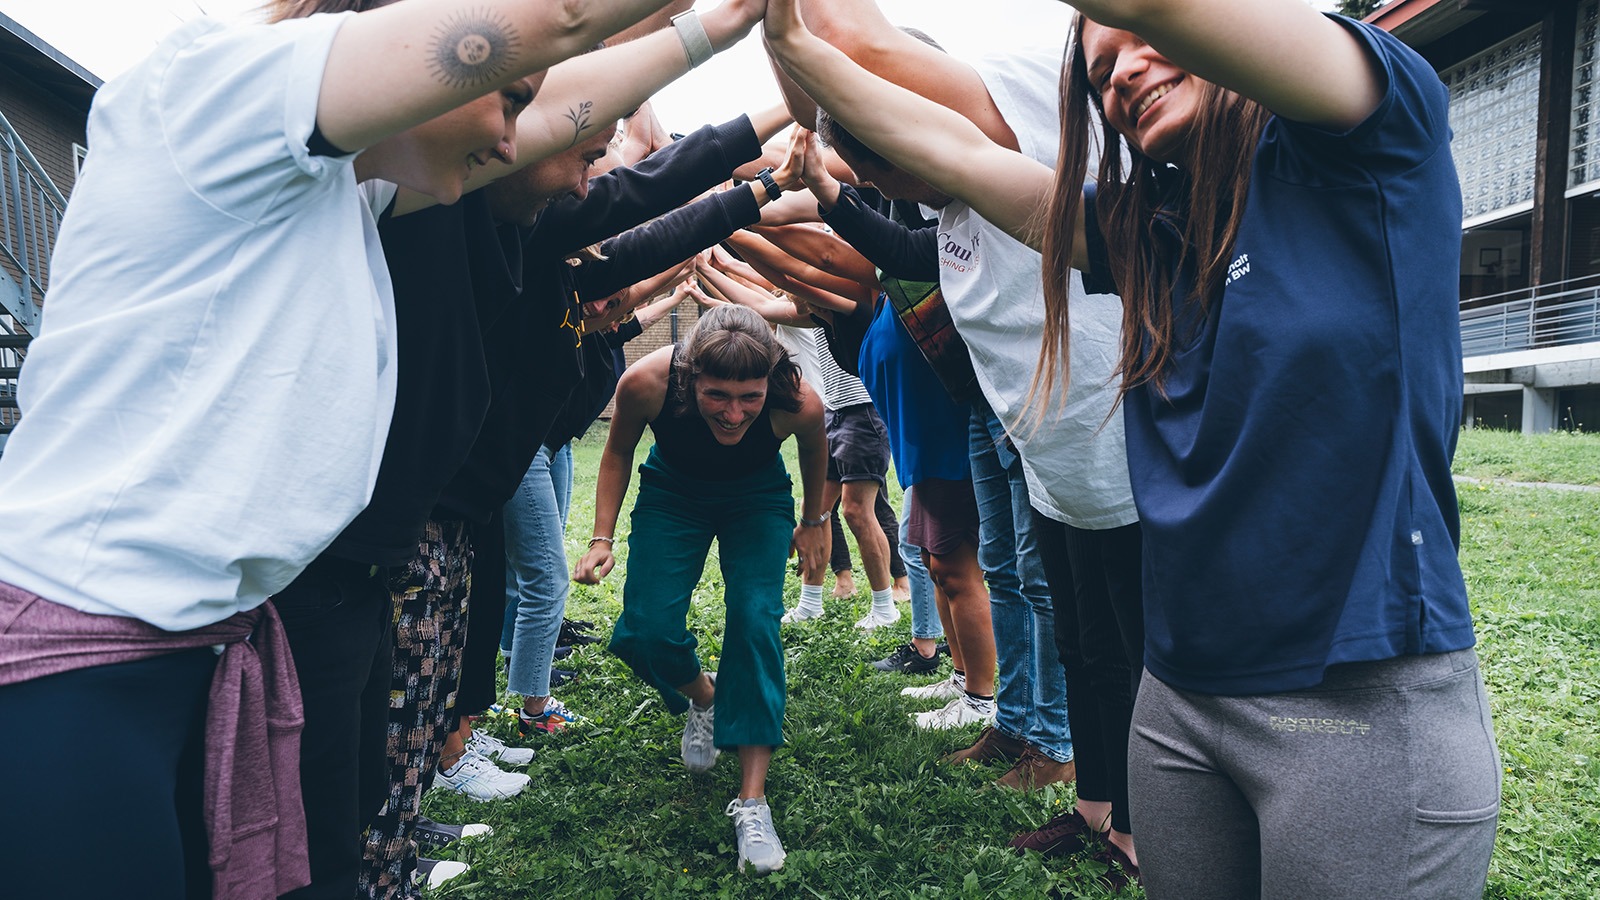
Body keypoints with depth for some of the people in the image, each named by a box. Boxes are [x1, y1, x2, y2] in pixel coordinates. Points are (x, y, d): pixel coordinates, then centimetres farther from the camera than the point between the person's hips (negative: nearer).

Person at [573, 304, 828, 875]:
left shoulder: (799, 403, -35)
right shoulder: (646, 383, -35)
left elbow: (814, 448, -7)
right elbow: (618, 452, -10)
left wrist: (814, 522, 7)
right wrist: (602, 538, -15)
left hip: (758, 498, -1)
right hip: (672, 492, 1)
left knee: (755, 621, -19)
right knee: (646, 632, -13)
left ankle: (752, 802, -12)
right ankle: (704, 698, 22)